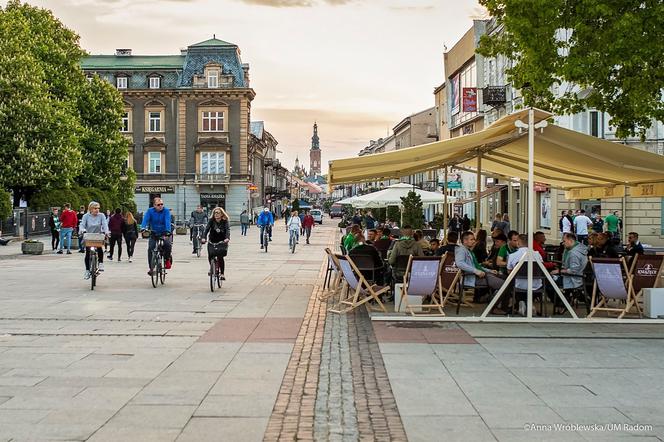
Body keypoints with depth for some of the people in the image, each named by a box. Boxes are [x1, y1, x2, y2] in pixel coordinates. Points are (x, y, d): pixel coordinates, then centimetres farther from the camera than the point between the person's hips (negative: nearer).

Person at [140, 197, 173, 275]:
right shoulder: (150, 211, -5)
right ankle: (151, 268, -3)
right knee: (150, 249, -15)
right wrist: (143, 228, -39)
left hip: (164, 233, -2)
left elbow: (167, 221, -23)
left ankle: (167, 259, 1)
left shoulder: (166, 211, -10)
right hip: (154, 233, 2)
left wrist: (167, 231, -40)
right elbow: (145, 219, -19)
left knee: (167, 244, -28)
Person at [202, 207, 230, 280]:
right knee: (210, 257, -6)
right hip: (212, 242, 2)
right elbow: (207, 229, -16)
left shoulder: (225, 221, -8)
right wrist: (204, 238, -33)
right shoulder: (211, 221, -5)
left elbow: (228, 230, -21)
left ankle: (222, 273, -5)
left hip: (222, 242, -2)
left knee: (220, 257, -19)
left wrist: (227, 238, -40)